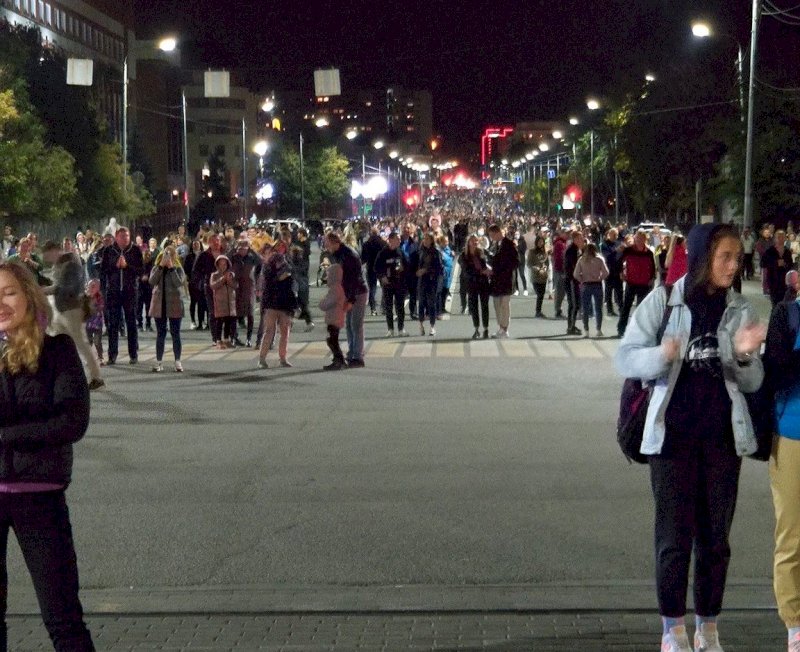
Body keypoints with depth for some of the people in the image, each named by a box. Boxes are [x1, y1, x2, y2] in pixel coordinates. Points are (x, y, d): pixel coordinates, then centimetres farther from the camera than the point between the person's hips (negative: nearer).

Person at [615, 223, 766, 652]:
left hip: (723, 436, 3)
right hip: (673, 434, -3)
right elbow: (625, 358, -5)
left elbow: (753, 382, 6)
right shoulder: (663, 302, -4)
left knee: (716, 536, 8)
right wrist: (661, 355, -24)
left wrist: (744, 355, -16)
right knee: (675, 535, 0)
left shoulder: (740, 310, 4)